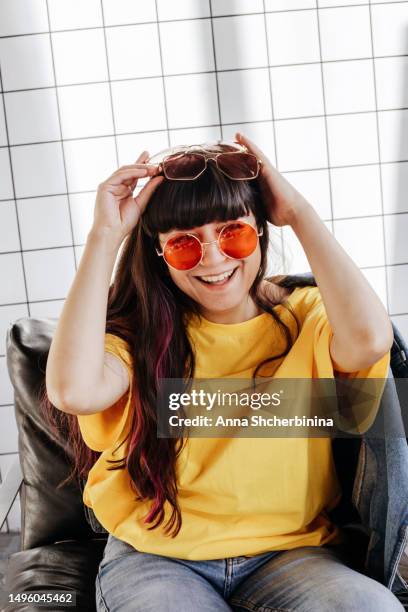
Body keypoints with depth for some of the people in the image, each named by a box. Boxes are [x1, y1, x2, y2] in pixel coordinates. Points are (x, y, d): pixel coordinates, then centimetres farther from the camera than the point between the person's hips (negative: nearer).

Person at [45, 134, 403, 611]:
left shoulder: (303, 315, 0)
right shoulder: (139, 333, -1)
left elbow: (370, 341, -23)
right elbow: (73, 391, -23)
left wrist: (300, 214, -13)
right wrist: (105, 235, -16)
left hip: (291, 551, 1)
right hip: (156, 557, 0)